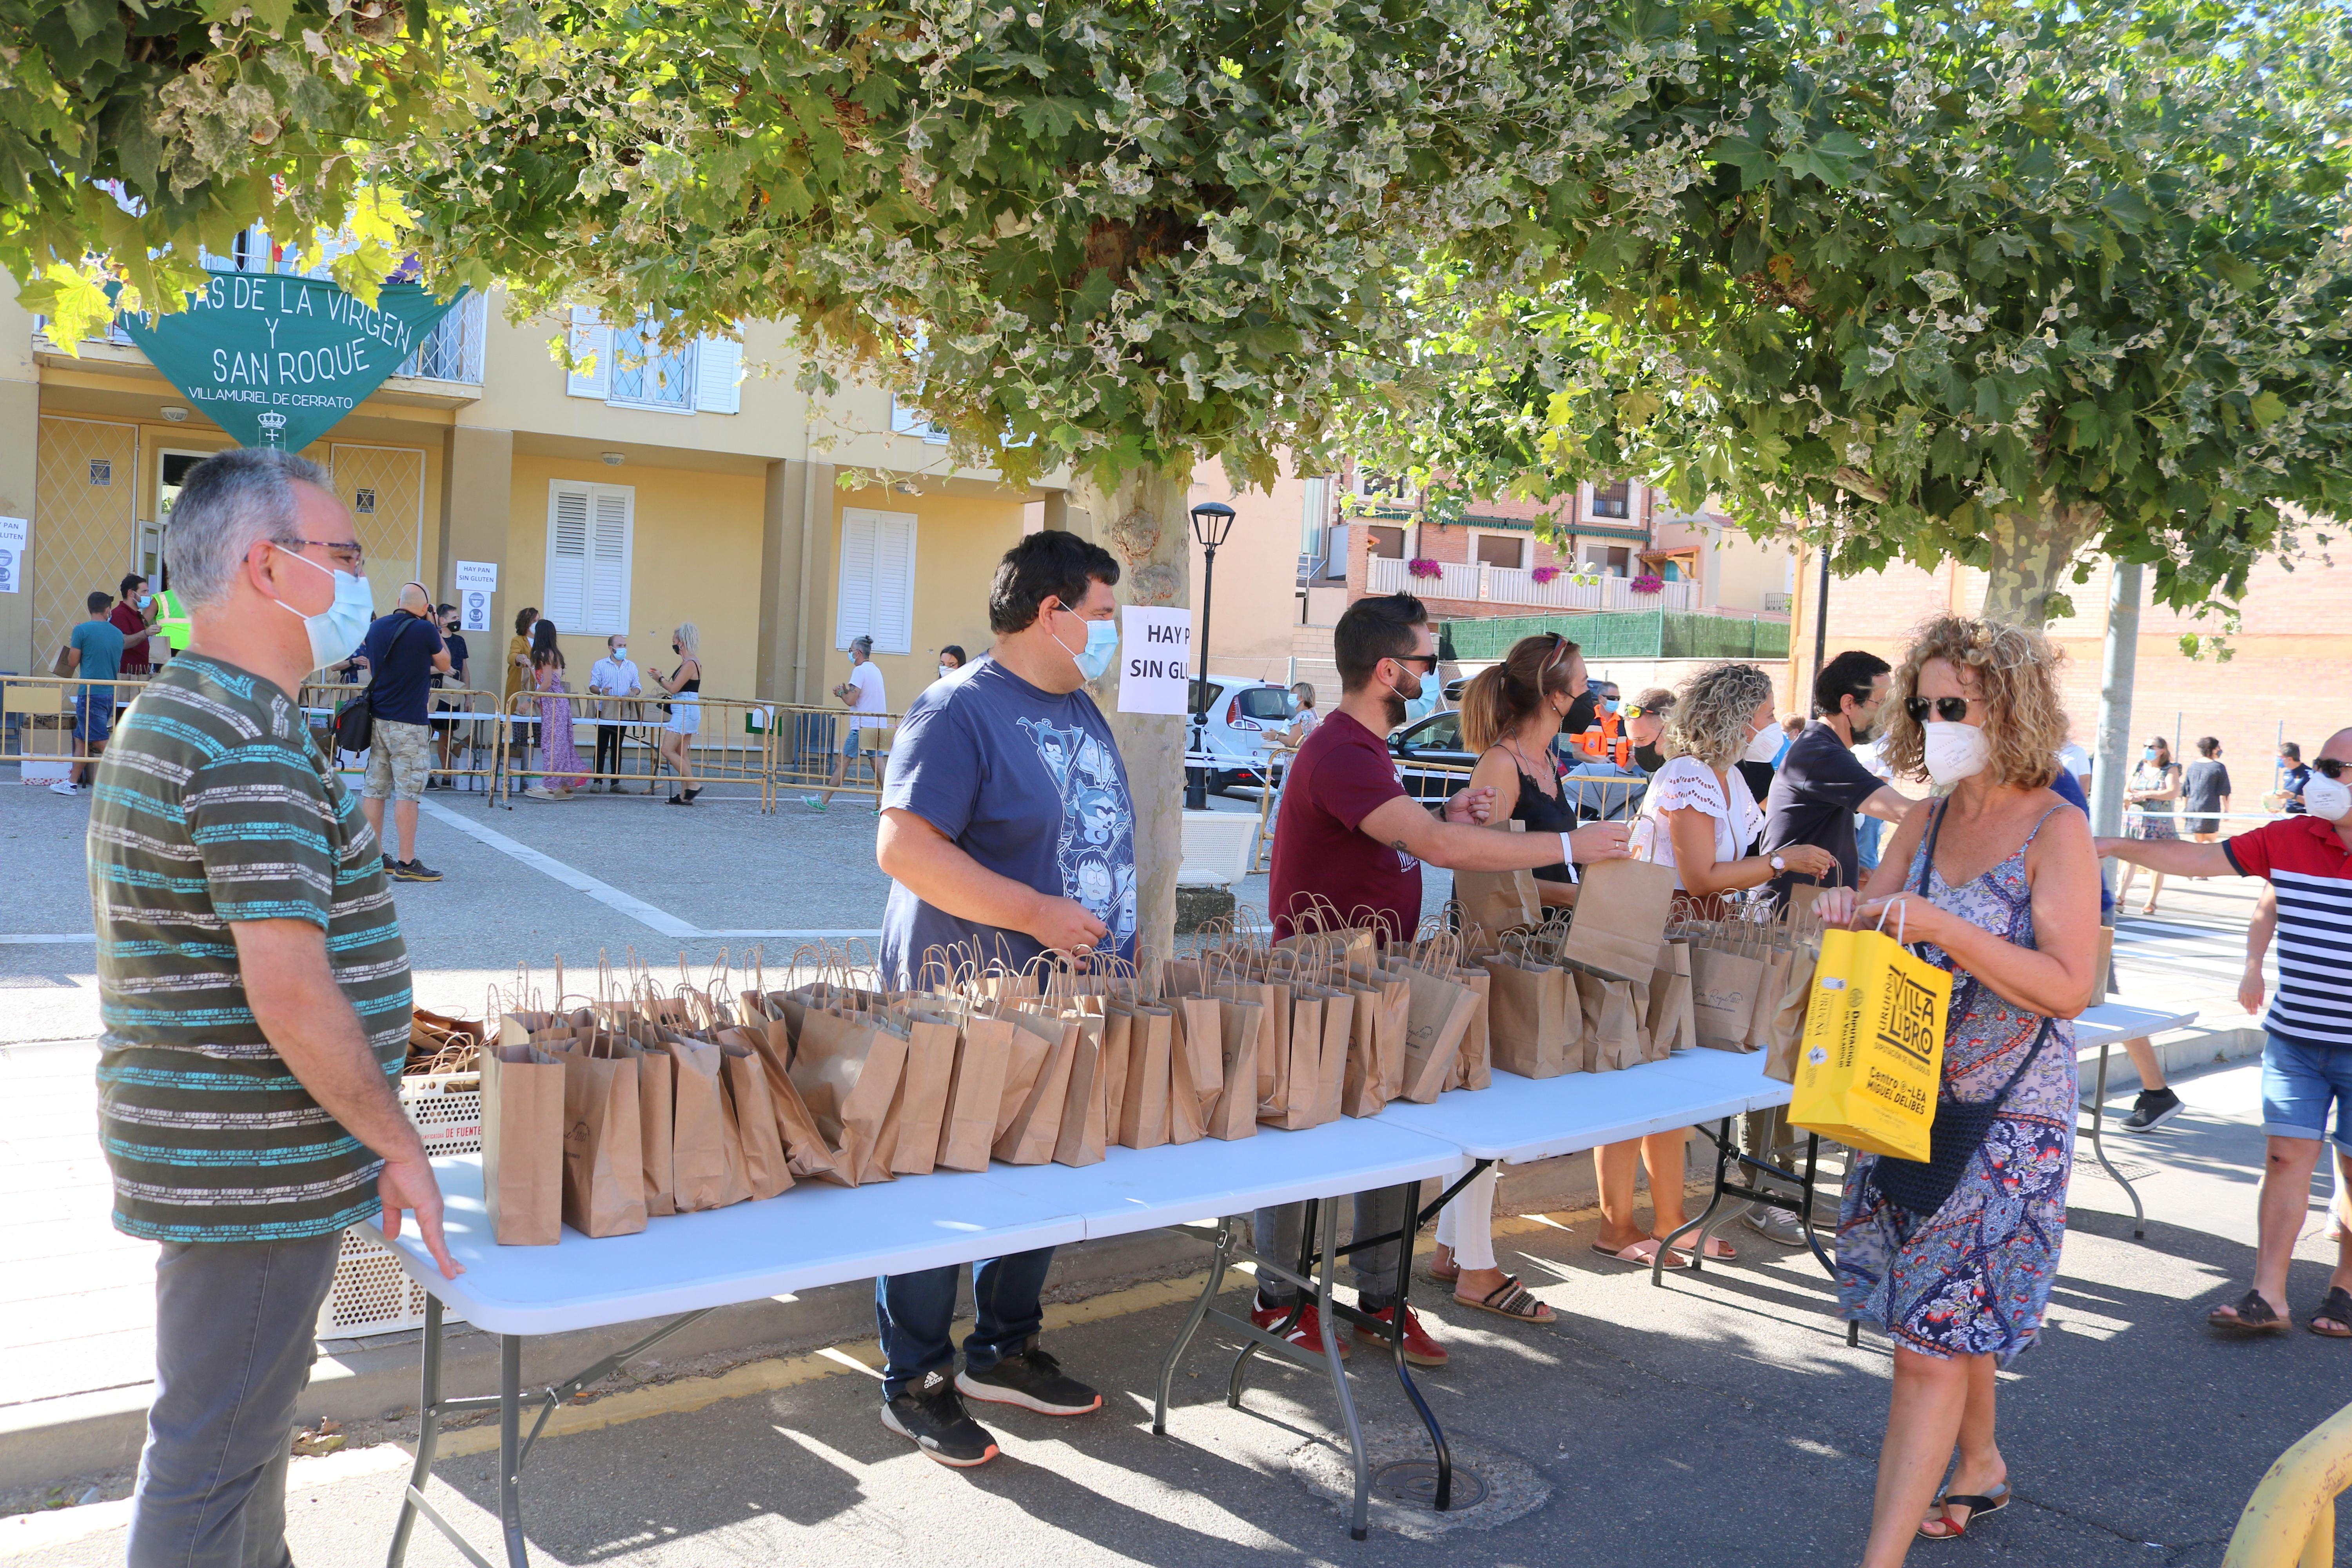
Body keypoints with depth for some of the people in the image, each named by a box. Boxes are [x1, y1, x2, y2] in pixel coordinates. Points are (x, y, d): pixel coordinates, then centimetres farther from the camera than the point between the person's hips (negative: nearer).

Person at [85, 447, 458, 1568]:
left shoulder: (172, 712, 11)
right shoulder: (254, 746, -23)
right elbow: (289, 989, -28)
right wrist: (399, 1145, -17)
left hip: (208, 1140, 10)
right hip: (253, 1168, -10)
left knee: (252, 1403, 24)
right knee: (212, 1446, 3)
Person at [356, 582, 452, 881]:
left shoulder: (376, 628, 8)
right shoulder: (425, 630, -11)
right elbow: (444, 665, 4)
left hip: (377, 719, 7)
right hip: (408, 723, -7)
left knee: (375, 789, 10)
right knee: (407, 792, -5)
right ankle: (407, 863, -5)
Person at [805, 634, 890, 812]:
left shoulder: (860, 670, -10)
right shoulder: (876, 671, 16)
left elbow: (851, 701, -16)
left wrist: (841, 693, 3)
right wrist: (846, 692, 13)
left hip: (862, 726, -8)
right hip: (879, 726, 8)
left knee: (842, 762, -1)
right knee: (878, 765, 3)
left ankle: (823, 801, 5)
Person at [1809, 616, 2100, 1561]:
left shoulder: (2056, 830, -12)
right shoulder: (1929, 818, 6)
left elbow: (2069, 988, -18)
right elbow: (1884, 922, 11)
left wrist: (1945, 928, -27)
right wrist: (1850, 912, -12)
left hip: (2008, 1118, -6)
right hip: (1912, 1101, 6)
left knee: (1934, 1337, -6)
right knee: (1956, 1312, 19)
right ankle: (1979, 1466, 41)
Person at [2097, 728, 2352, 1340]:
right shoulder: (2286, 839, 0)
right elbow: (2199, 859, 5)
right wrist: (2115, 846, -1)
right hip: (2293, 1036, 3)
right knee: (2287, 1156, 2)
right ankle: (2268, 1297, 4)